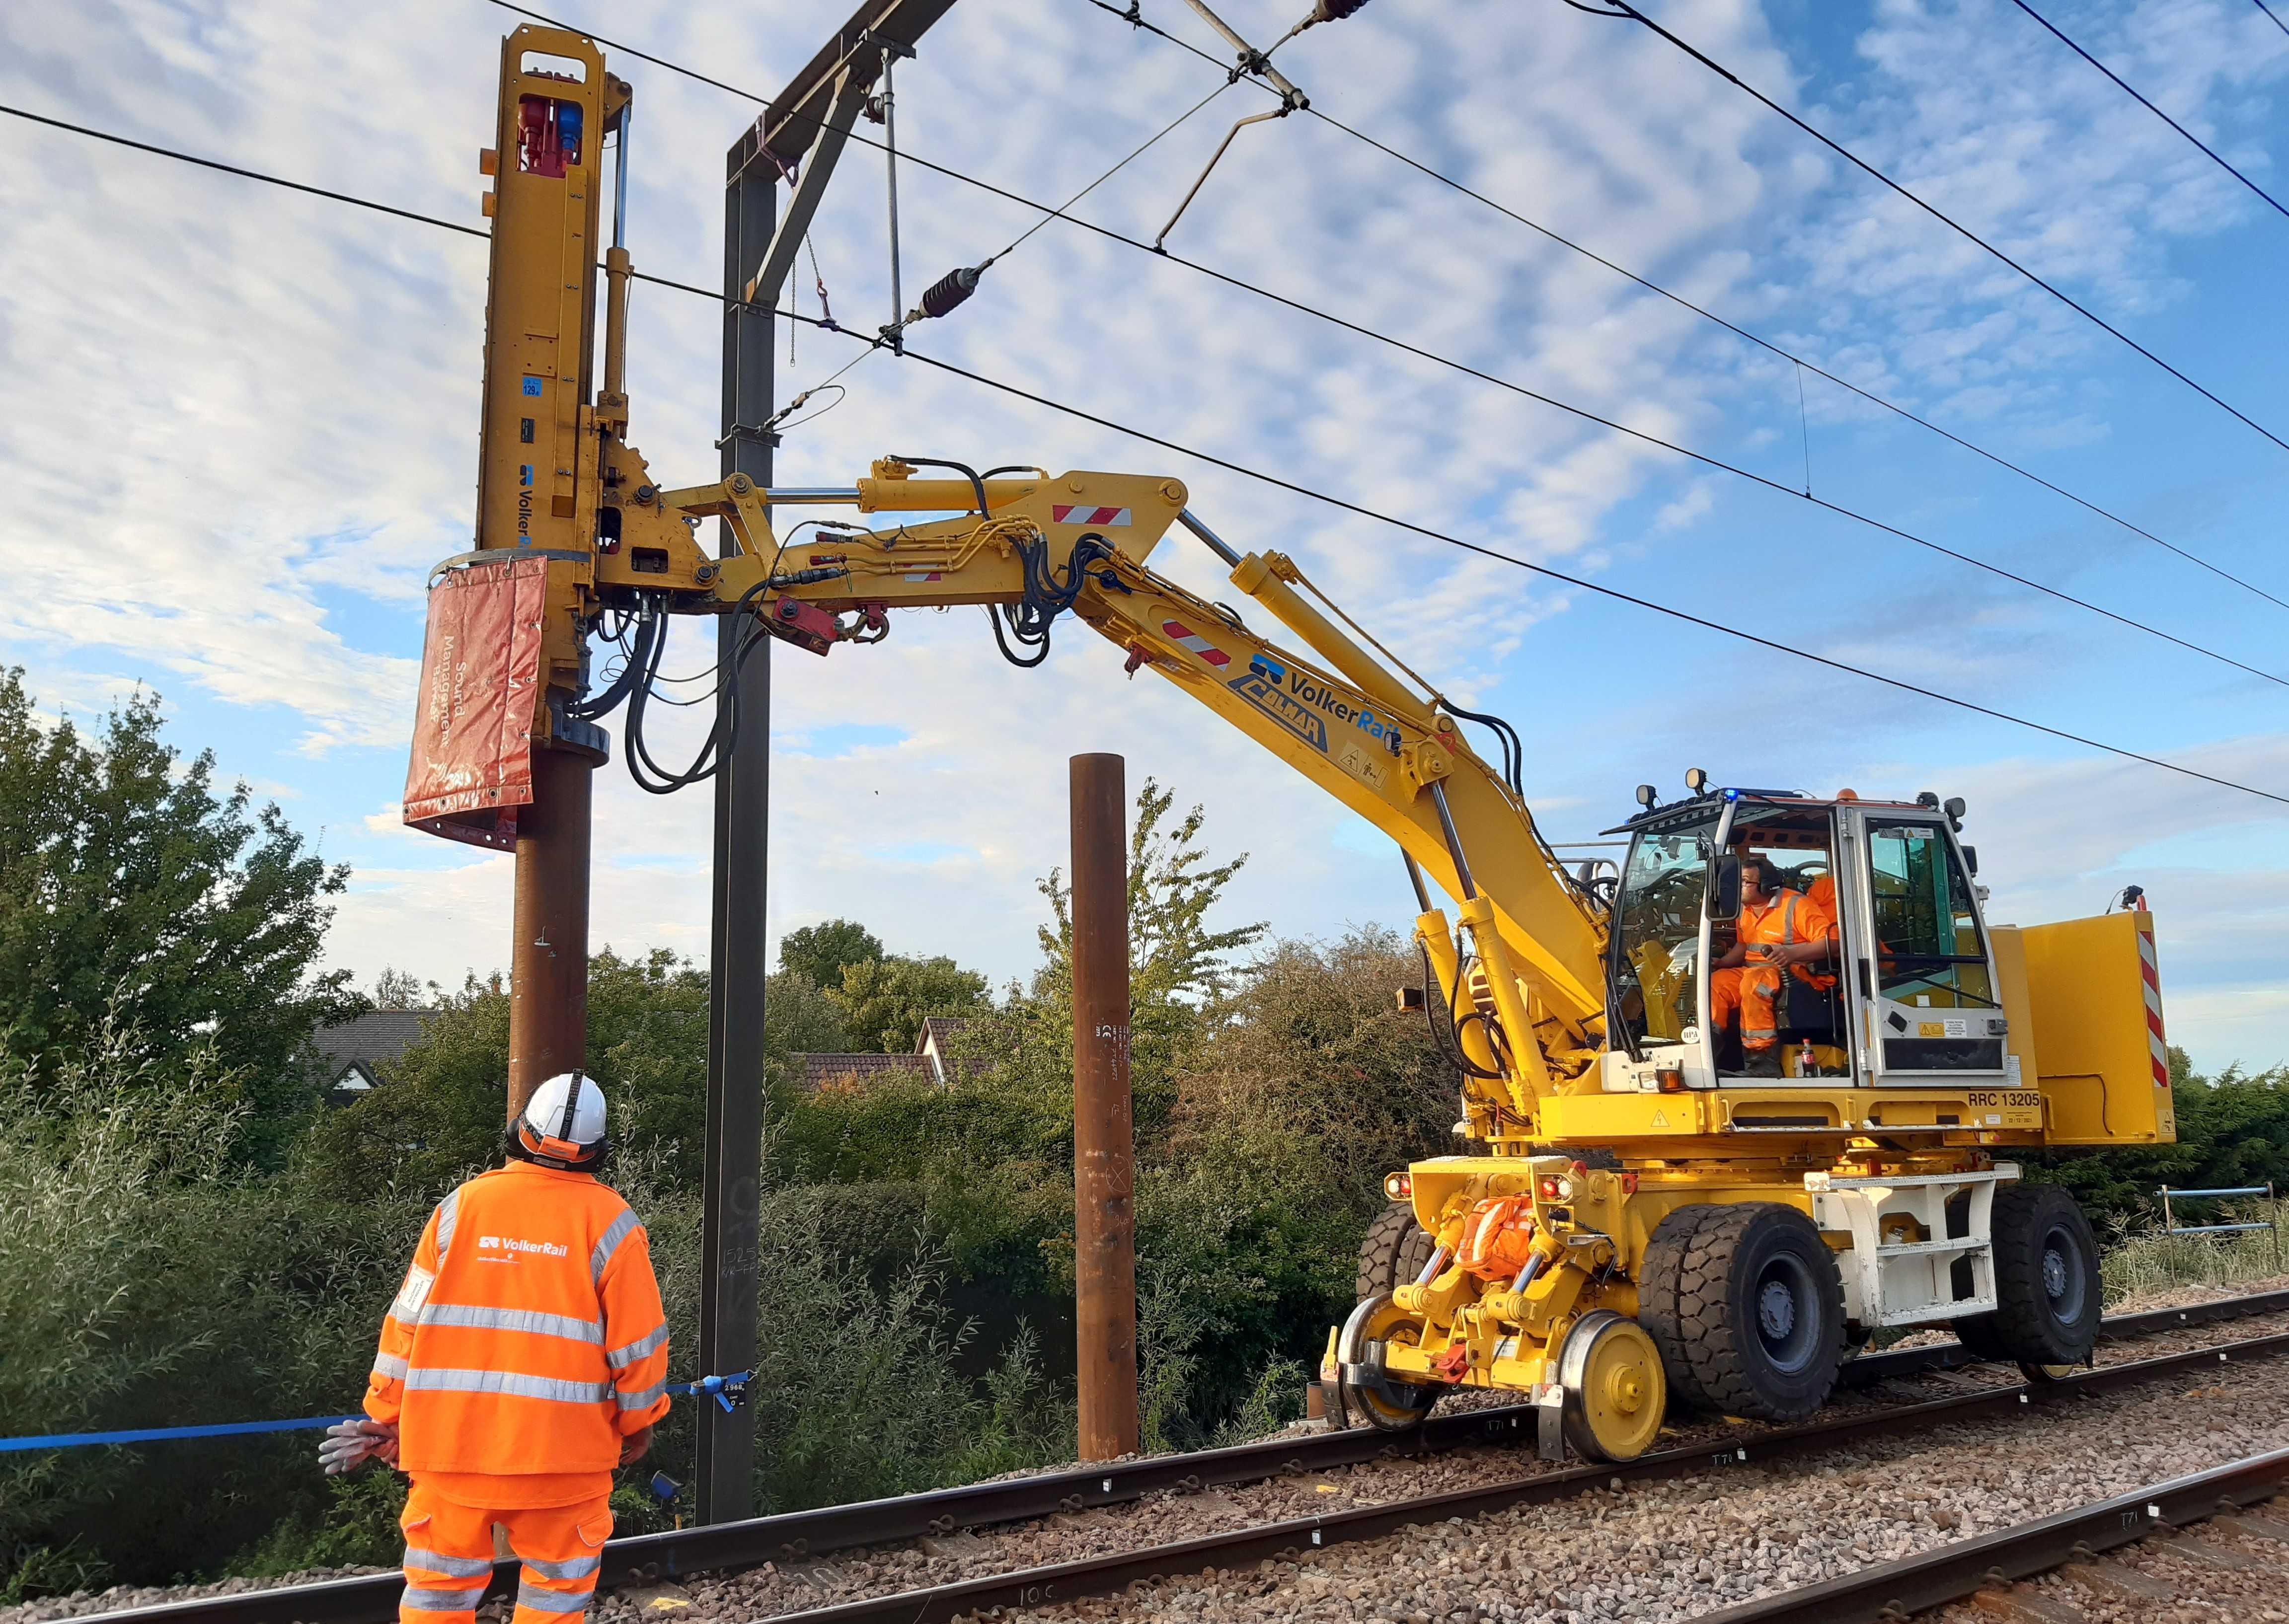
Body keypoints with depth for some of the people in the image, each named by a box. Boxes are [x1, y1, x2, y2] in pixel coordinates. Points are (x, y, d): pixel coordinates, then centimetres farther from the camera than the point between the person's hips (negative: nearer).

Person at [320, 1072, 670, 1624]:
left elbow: (407, 1322, 3)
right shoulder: (610, 1222, -6)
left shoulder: (461, 1206, -1)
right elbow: (638, 1342, -4)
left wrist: (387, 1416, 14)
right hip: (561, 1451, -2)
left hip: (451, 1440, 2)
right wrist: (636, 1424, 11)